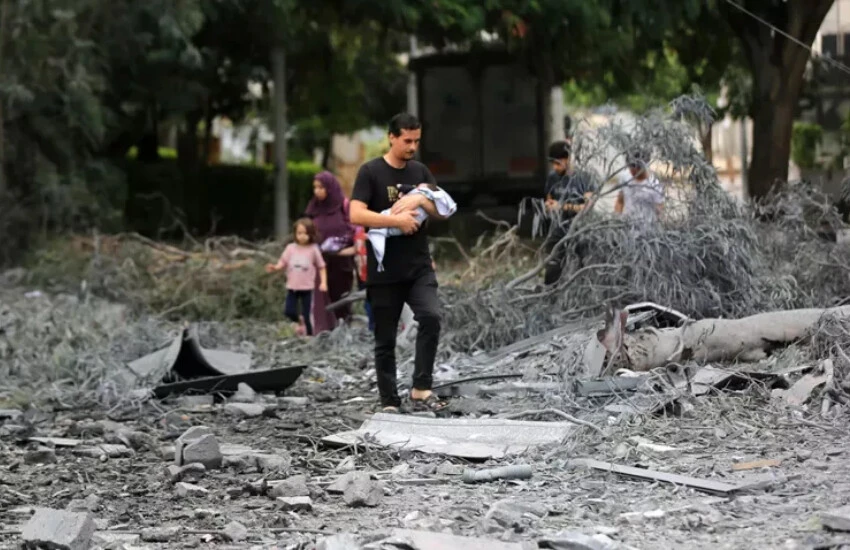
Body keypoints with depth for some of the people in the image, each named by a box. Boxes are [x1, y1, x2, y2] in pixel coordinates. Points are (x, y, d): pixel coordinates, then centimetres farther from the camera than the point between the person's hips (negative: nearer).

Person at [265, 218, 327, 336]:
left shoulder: (313, 249, -4)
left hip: (307, 288, -2)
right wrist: (275, 267, -21)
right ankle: (298, 320, 28)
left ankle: (310, 335, 16)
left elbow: (321, 267, 2)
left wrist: (323, 282, -8)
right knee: (288, 311, -5)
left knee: (306, 315, 1)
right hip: (292, 287, 2)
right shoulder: (290, 248, 1)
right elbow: (283, 263, 1)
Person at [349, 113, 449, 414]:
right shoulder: (371, 172, -4)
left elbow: (442, 211, 7)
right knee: (385, 340, 3)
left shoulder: (420, 171, 11)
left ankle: (421, 391, -13)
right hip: (384, 271, -3)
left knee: (431, 317, -20)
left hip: (419, 267, 3)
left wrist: (420, 200, -11)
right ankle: (390, 403, 11)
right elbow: (356, 215, -15)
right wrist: (397, 220, -19)